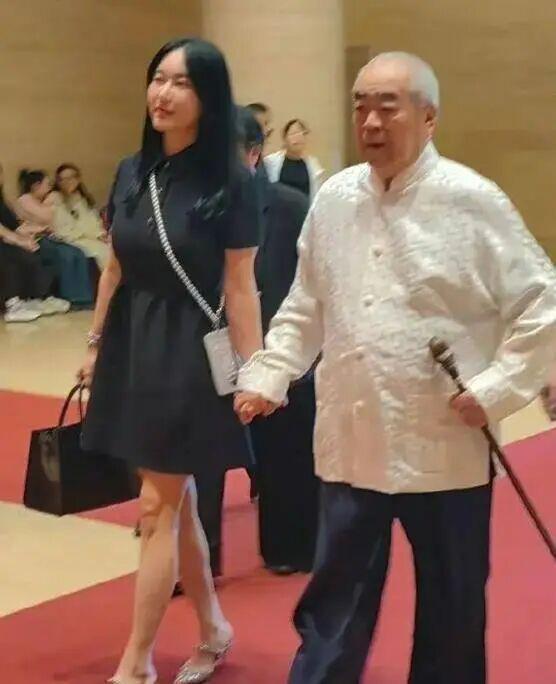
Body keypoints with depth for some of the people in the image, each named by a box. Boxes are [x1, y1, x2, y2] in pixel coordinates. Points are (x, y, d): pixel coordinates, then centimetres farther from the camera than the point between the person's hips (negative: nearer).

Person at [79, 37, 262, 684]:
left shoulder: (230, 182, -11)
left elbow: (240, 288, -11)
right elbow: (115, 268, 12)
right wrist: (95, 343, 14)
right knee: (177, 502, 15)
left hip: (190, 354, -6)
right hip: (131, 346, 6)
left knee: (157, 508, 0)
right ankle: (212, 629, 32)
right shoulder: (132, 171, 5)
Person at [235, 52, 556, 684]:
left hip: (443, 446, -3)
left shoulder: (472, 200, -10)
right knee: (334, 602, 13)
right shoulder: (334, 199, 4)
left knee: (451, 608, 13)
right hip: (352, 441, 4)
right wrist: (266, 375, 4)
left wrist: (495, 389, -13)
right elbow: (304, 309, 13)